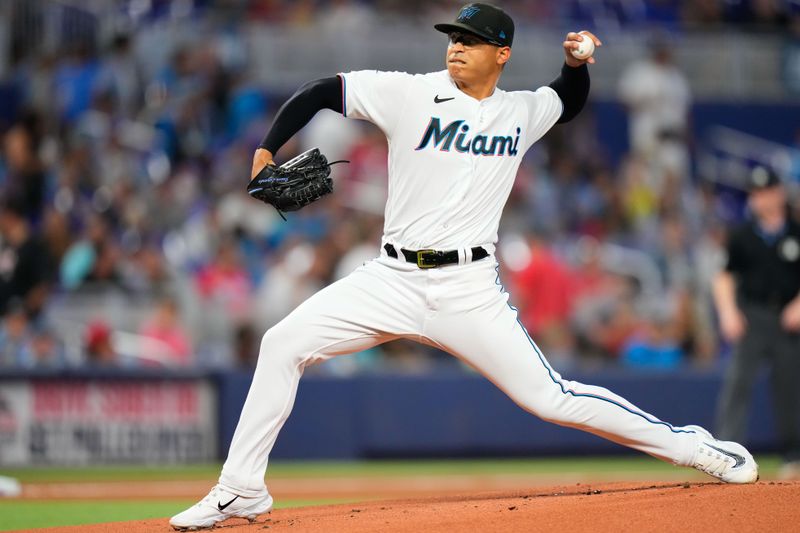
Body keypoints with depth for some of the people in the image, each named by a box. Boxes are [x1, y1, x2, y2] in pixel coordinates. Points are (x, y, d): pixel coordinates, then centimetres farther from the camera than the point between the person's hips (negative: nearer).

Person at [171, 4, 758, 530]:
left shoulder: (520, 112, 7)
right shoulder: (410, 94, -2)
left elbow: (570, 100, 29)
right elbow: (320, 90, -1)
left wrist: (577, 63, 7)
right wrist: (266, 150, -13)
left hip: (468, 288, -1)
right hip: (392, 278, 1)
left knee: (550, 398, -7)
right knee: (282, 344, -12)